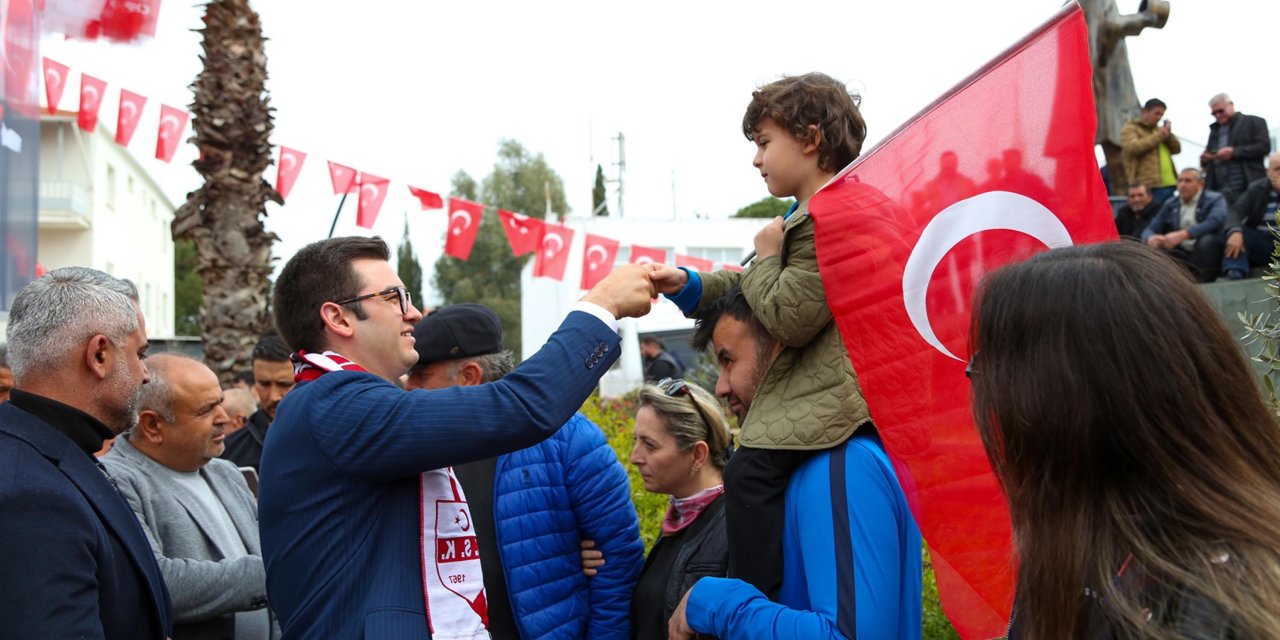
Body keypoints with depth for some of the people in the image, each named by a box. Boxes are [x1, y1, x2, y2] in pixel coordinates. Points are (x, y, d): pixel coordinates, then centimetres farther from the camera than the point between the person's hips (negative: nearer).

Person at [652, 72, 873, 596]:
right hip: (807, 392, 12)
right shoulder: (810, 215, 17)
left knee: (749, 472, -20)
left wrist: (766, 255, -4)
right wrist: (687, 286, 9)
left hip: (819, 402, -12)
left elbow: (788, 320, -20)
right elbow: (755, 290, 24)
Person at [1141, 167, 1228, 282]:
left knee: (1207, 240, -35)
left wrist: (1183, 235, -37)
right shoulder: (1170, 204, 12)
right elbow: (1150, 229, 7)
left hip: (1205, 254, -4)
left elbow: (1215, 222, -24)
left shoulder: (1215, 200, -2)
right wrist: (1150, 238, -21)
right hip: (1181, 255, 4)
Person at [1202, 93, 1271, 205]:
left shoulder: (1254, 122, 6)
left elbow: (1264, 147, -6)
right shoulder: (1214, 129, 24)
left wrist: (1234, 152, -14)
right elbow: (1207, 156, 29)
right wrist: (1205, 158, 3)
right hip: (1219, 190, 5)